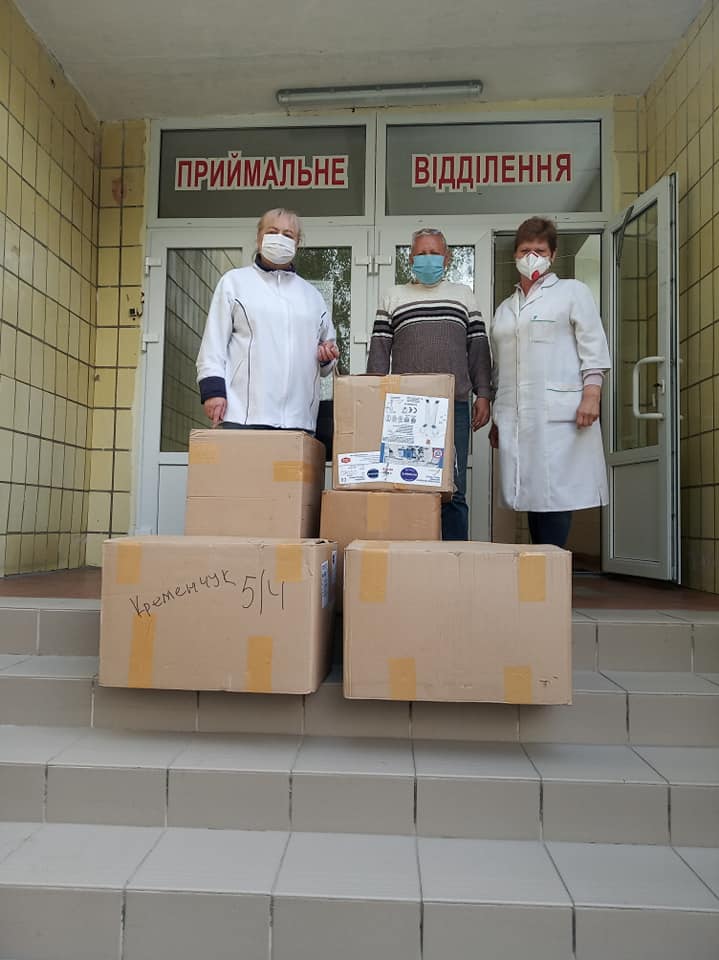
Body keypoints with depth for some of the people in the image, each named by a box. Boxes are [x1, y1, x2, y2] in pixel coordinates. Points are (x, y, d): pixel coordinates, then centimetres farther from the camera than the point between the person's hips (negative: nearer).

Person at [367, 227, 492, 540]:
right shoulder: (394, 296, 17)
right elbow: (379, 349, 10)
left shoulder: (463, 295, 19)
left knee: (453, 491, -1)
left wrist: (483, 395, 3)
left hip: (454, 406, 0)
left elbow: (478, 348, 14)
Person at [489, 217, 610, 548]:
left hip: (558, 414, -4)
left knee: (555, 492, -10)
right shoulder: (505, 308, 24)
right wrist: (496, 419, 17)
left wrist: (591, 394, -12)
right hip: (514, 417, 5)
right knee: (531, 493, 2)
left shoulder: (572, 291, 12)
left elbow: (593, 348, 1)